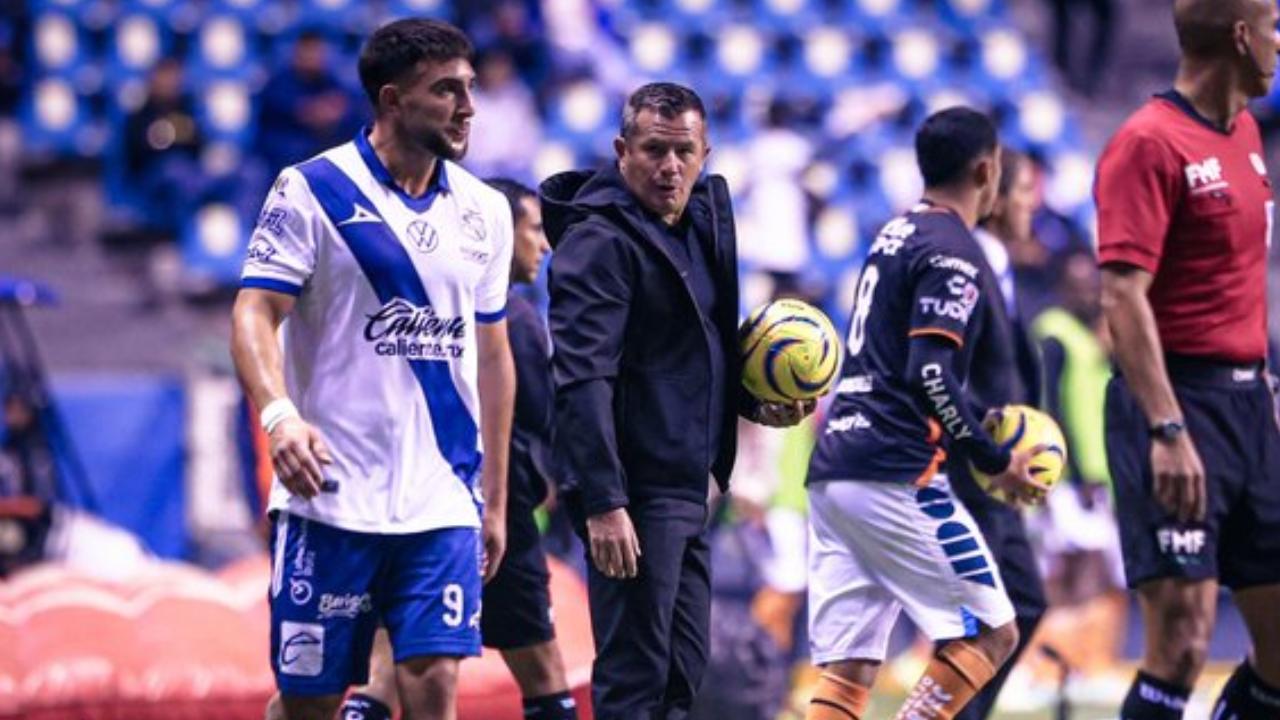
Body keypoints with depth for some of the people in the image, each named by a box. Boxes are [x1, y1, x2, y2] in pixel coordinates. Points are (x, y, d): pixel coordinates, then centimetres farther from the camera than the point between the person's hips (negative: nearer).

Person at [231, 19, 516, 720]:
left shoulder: (483, 212, 12)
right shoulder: (312, 190, -3)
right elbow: (255, 314, -8)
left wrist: (495, 498, 19)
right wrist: (279, 414, -27)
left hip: (442, 503, 3)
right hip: (332, 497, -3)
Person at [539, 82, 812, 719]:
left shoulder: (701, 224, 14)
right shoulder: (601, 241, -14)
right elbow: (582, 379, -22)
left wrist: (755, 403, 9)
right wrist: (603, 502, -29)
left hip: (685, 488, 9)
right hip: (635, 492, -9)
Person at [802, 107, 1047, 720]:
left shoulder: (895, 235, 20)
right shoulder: (952, 252, -8)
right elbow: (929, 375, -18)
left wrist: (980, 419, 26)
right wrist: (996, 462, -11)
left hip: (831, 472, 9)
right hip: (894, 477, -9)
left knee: (847, 670, 5)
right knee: (991, 633, -1)